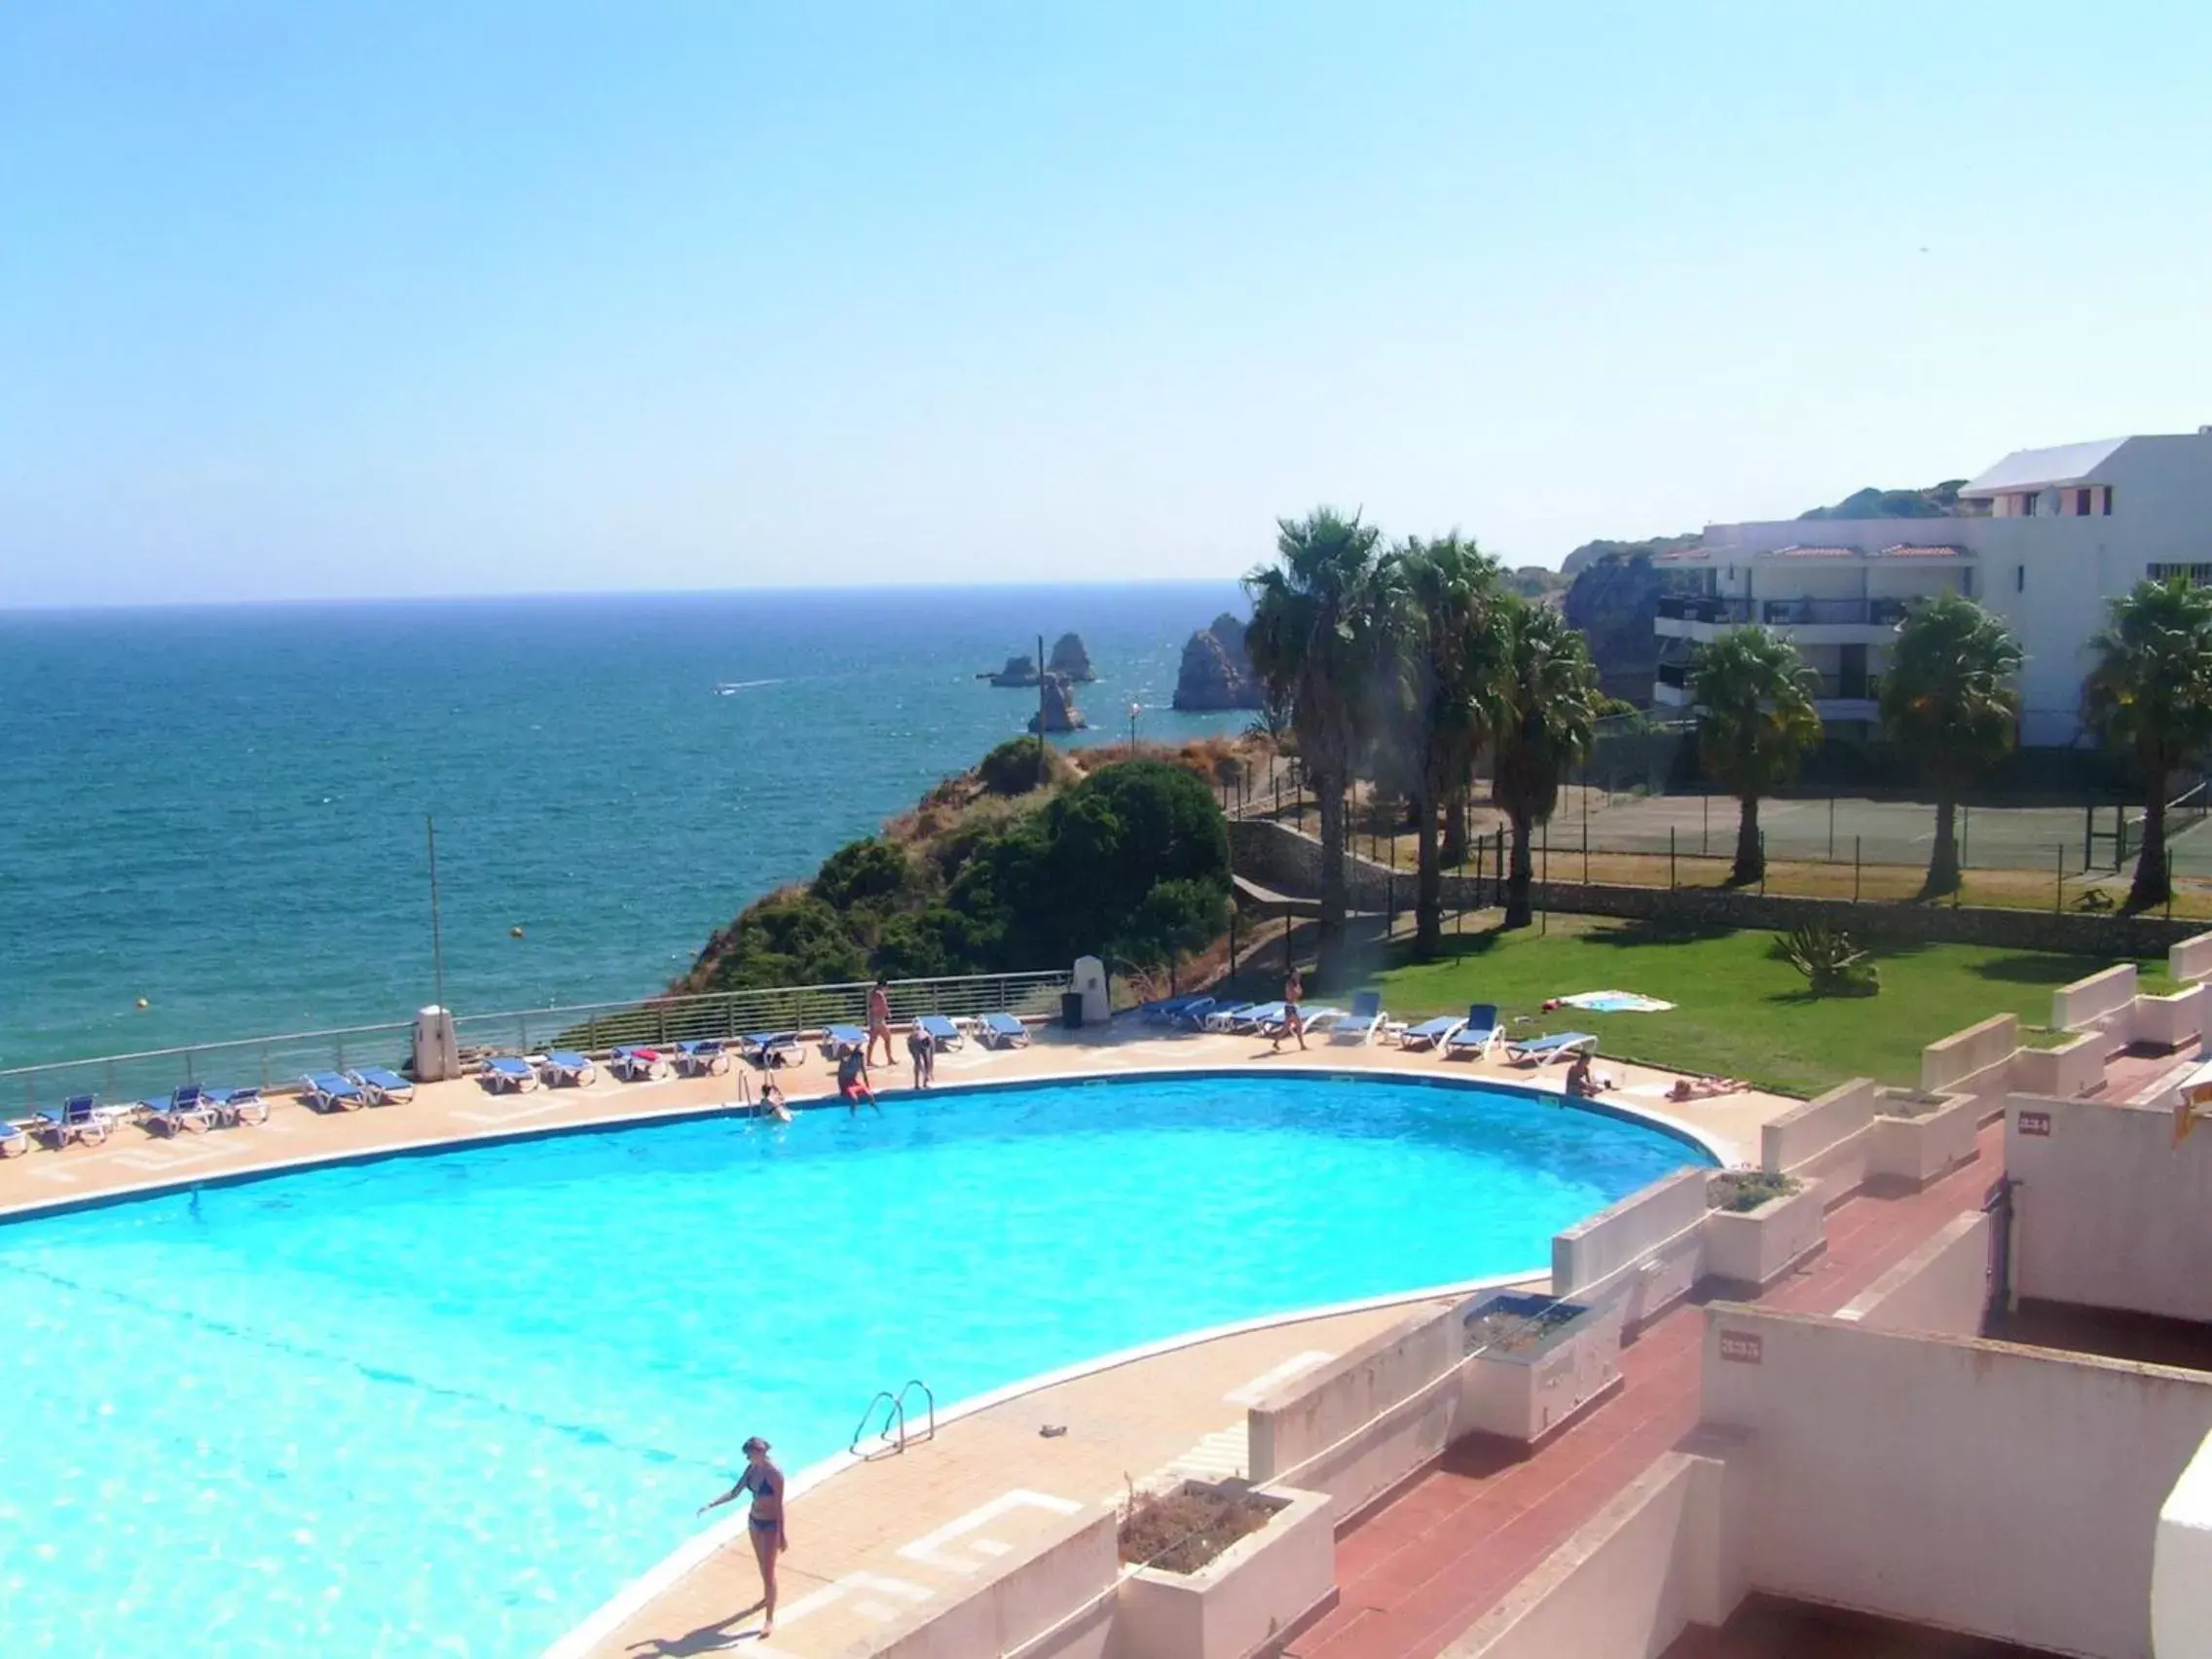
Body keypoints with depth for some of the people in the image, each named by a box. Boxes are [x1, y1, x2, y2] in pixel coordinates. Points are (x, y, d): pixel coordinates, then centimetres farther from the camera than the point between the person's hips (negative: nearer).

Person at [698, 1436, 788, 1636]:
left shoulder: (774, 1473, -24)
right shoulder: (752, 1469, -2)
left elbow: (779, 1505, -21)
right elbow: (734, 1493, 6)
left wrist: (782, 1535, -18)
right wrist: (711, 1505, -3)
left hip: (770, 1525, -7)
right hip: (754, 1521, 7)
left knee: (769, 1571, -5)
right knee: (762, 1565, 24)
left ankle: (770, 1619, 0)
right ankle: (768, 1597, 47)